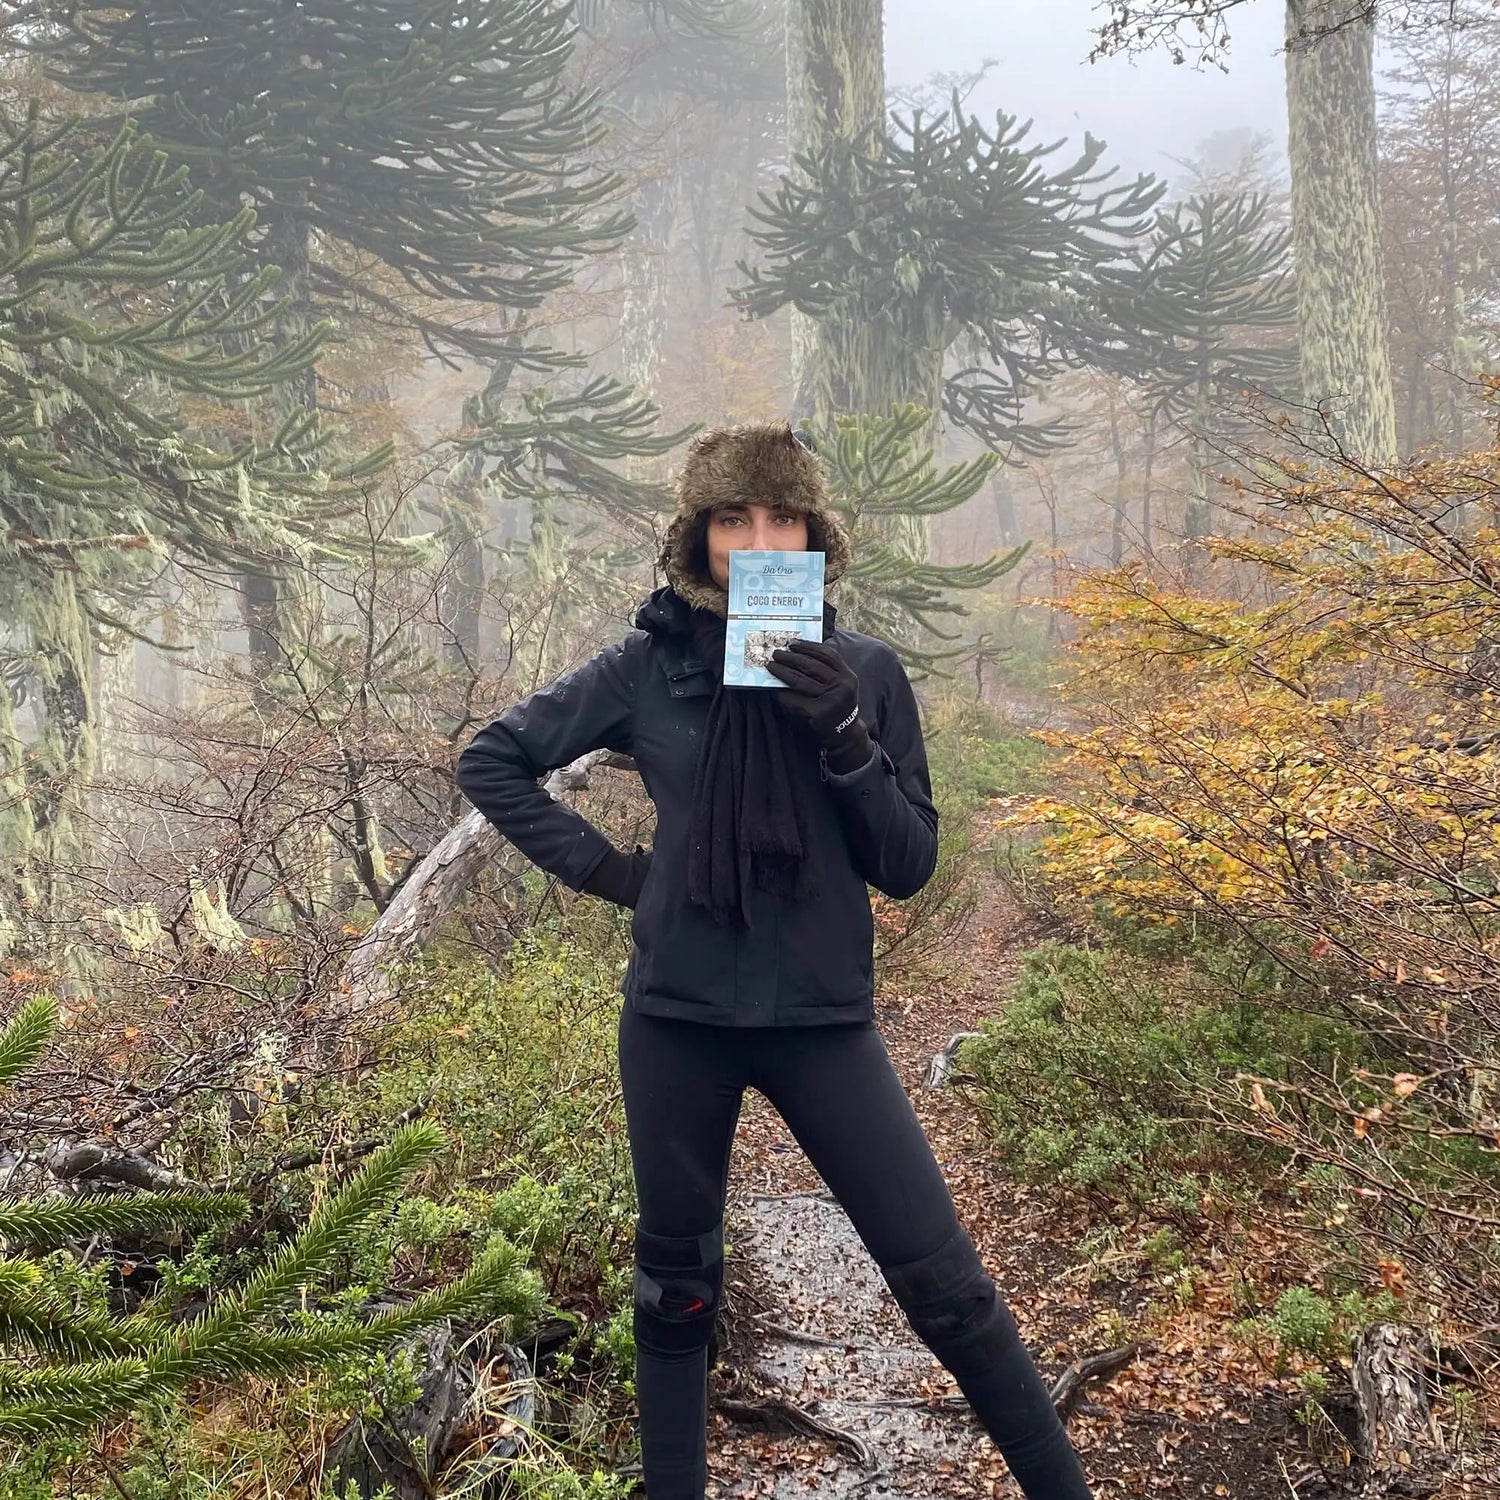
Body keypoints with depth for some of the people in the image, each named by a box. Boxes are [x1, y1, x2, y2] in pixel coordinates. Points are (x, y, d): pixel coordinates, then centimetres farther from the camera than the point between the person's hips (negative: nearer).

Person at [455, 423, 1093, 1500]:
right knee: (676, 1287, 15)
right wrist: (604, 867, -2)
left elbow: (910, 866, -2)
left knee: (944, 1282, -1)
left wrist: (847, 741, -17)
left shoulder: (865, 672, -2)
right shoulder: (648, 667, -3)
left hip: (822, 1019, 0)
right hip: (676, 1020, 1)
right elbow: (492, 762, 7)